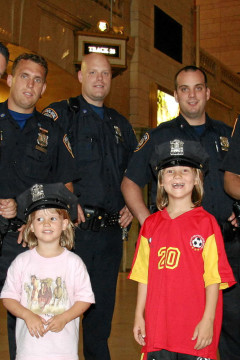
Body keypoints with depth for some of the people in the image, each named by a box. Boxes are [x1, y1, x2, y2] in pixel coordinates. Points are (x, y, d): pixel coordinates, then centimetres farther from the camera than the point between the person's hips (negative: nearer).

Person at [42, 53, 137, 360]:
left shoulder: (120, 124, 18)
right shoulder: (60, 114, 2)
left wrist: (130, 207, 11)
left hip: (111, 231, 5)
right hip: (73, 228, -5)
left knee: (103, 306, 12)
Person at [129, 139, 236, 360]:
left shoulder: (206, 222, -4)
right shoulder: (151, 224, 8)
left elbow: (214, 277, -6)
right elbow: (144, 275, 10)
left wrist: (208, 320, -10)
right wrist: (139, 315, 8)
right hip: (158, 325, 3)